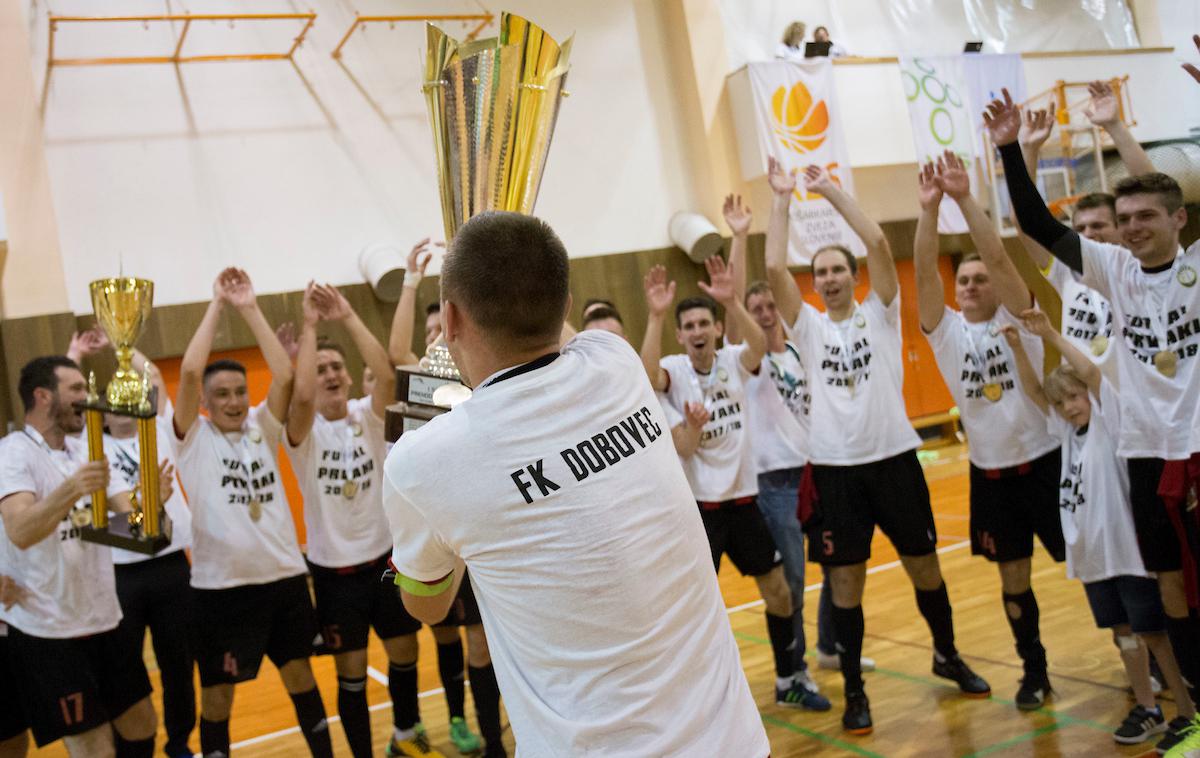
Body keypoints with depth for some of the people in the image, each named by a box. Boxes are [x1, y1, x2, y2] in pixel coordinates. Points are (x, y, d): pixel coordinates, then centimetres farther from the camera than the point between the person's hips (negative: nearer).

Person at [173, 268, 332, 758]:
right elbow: (189, 371, -17)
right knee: (216, 699, 8)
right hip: (222, 587, -3)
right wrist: (218, 304, -10)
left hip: (285, 576, 4)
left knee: (301, 677, 17)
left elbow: (284, 376, -8)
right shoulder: (193, 437, -3)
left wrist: (250, 309, -8)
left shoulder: (262, 428, 6)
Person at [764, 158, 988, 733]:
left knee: (923, 564, 12)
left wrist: (831, 189, -7)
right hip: (834, 468, 0)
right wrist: (782, 198, -4)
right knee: (845, 579, 4)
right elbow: (774, 269, -8)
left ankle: (947, 655, 36)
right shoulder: (808, 327, 5)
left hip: (894, 457, 0)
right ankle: (854, 690, 15)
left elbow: (878, 244, -11)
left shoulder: (879, 313, 3)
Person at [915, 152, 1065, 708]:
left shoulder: (1016, 316, -4)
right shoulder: (946, 330, 1)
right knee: (1013, 578, 10)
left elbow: (998, 255, -19)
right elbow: (924, 271, -13)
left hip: (1044, 460, -2)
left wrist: (965, 199, -25)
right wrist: (930, 208, -22)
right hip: (989, 471, 3)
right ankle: (1034, 671, 26)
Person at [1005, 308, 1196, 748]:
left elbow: (1090, 372, -23)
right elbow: (1034, 391, 8)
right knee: (1123, 633, 14)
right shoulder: (1068, 430, 9)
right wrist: (1018, 347, -3)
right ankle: (1147, 710, 25)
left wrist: (1051, 336, -23)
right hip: (1092, 553, 7)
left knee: (1153, 633, 1)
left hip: (1128, 548, -7)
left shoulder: (1107, 421, -9)